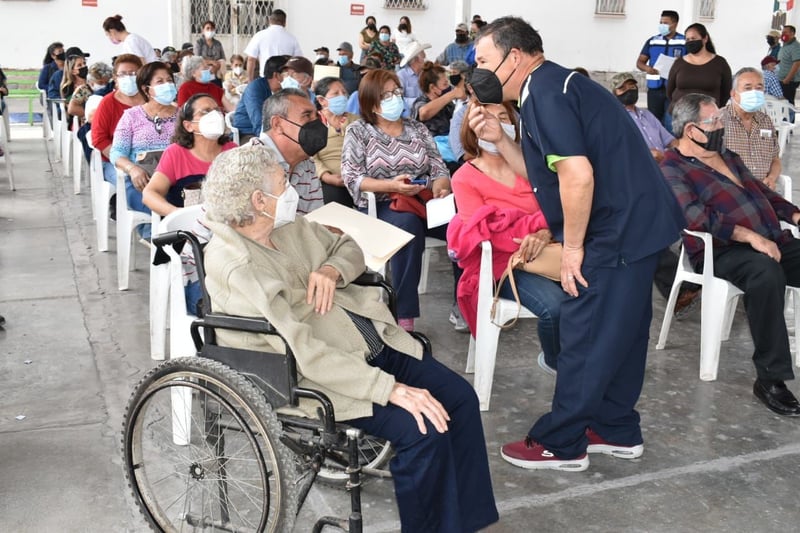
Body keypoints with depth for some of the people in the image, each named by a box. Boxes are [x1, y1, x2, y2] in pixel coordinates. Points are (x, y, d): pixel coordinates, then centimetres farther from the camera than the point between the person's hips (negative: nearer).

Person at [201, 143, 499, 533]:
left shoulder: (289, 226, 5)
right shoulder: (233, 265, -20)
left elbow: (348, 248, 21)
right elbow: (303, 352, -27)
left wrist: (331, 270, -5)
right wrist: (392, 389, -30)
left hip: (376, 343, 9)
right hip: (320, 377, -8)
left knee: (459, 397, -2)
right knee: (423, 430, -22)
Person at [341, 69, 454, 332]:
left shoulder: (417, 129, 17)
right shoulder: (358, 131, 7)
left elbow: (439, 168, 10)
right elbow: (352, 179, -4)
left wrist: (440, 188, -14)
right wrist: (391, 185, -20)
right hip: (381, 205, -3)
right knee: (408, 224, -39)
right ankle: (404, 316, -35)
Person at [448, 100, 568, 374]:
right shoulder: (465, 178, 1)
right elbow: (487, 232, -10)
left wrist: (545, 234, -23)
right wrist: (544, 222, -19)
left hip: (544, 250, 4)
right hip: (503, 263, -3)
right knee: (555, 306, -29)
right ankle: (556, 362, 3)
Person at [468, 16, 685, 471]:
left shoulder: (544, 91, -15)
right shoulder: (551, 87, 17)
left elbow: (576, 175, -26)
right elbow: (544, 175, 19)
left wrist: (572, 247, -16)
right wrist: (499, 139, 8)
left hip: (619, 230, -11)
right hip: (637, 224, 11)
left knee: (586, 340, -1)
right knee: (620, 332, 18)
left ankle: (559, 445, 11)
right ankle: (618, 431, 30)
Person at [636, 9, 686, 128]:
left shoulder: (685, 42, 2)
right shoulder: (652, 41, 11)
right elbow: (640, 62, 11)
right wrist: (647, 68, -11)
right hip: (655, 88, 3)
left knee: (671, 122, -6)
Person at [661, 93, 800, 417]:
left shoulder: (726, 156, 23)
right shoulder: (673, 169, -4)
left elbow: (760, 190, 28)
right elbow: (697, 218, -19)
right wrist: (750, 236, -25)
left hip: (774, 241, 8)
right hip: (722, 251, -8)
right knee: (767, 272, -38)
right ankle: (769, 379, -31)